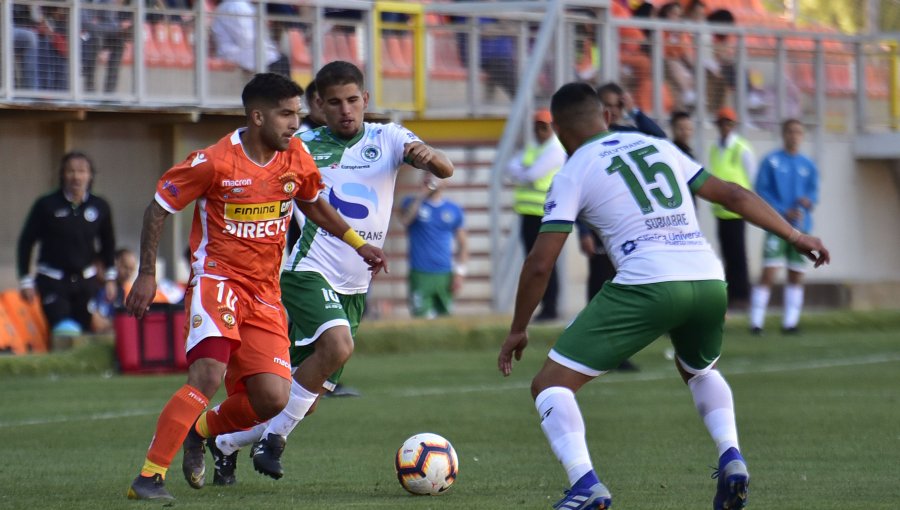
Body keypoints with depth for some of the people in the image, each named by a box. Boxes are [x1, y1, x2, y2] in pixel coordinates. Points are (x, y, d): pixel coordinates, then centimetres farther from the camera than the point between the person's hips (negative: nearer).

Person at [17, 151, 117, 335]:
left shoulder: (100, 207, -1)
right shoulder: (46, 205, -8)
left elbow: (108, 244, 15)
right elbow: (26, 241, -1)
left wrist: (110, 278, 14)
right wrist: (25, 280, -3)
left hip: (86, 281, 3)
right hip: (53, 283, -3)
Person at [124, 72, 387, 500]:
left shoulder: (296, 159, 3)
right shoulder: (215, 162, -13)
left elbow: (311, 203, 25)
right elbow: (159, 206, -3)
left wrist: (358, 244, 18)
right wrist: (146, 274, -5)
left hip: (265, 293, 6)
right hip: (217, 279, -6)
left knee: (273, 398, -7)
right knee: (209, 377, -26)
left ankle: (200, 431, 24)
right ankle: (148, 477, -20)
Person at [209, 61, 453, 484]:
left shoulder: (387, 139, 3)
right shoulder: (304, 146, -1)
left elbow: (445, 170, -10)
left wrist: (429, 157, -33)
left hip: (355, 287, 4)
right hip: (309, 272, -4)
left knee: (307, 400, 6)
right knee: (337, 345, -32)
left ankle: (224, 443, 27)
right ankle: (274, 437, -16)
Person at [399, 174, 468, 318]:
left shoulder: (454, 210, 10)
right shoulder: (412, 202, 5)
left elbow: (463, 244, 13)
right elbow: (405, 220, -17)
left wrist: (459, 272, 3)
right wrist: (421, 196, -18)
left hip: (444, 275, 3)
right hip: (420, 274, -3)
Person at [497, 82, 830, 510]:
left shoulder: (573, 173, 9)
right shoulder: (658, 147, 23)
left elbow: (540, 262, 4)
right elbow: (732, 194, 22)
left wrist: (518, 330, 15)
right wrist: (794, 236, 31)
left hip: (646, 285, -5)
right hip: (709, 281, 6)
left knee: (551, 384, 3)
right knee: (701, 370, 37)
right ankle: (730, 458, 13)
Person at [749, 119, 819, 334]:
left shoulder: (808, 166, 11)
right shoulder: (771, 161, 0)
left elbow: (813, 191, 11)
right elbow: (761, 191, -4)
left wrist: (809, 200, -13)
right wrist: (784, 212, -12)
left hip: (801, 226, 4)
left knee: (796, 275, 4)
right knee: (769, 273, -12)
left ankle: (790, 321, 12)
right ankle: (756, 322, -8)